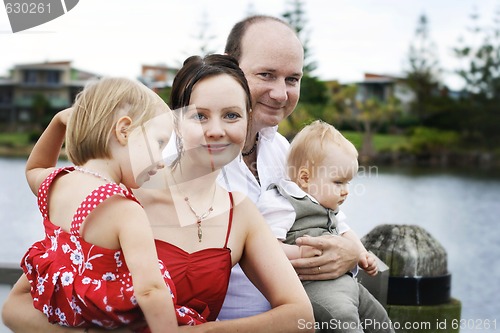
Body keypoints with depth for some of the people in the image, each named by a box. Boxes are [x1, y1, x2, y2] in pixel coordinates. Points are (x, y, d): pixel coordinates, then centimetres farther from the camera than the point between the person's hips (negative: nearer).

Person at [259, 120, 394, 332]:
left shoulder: (330, 208, 21)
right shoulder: (281, 204, -11)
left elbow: (344, 232, 35)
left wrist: (361, 254, 17)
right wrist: (301, 252, -32)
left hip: (345, 280, 10)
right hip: (312, 283, -10)